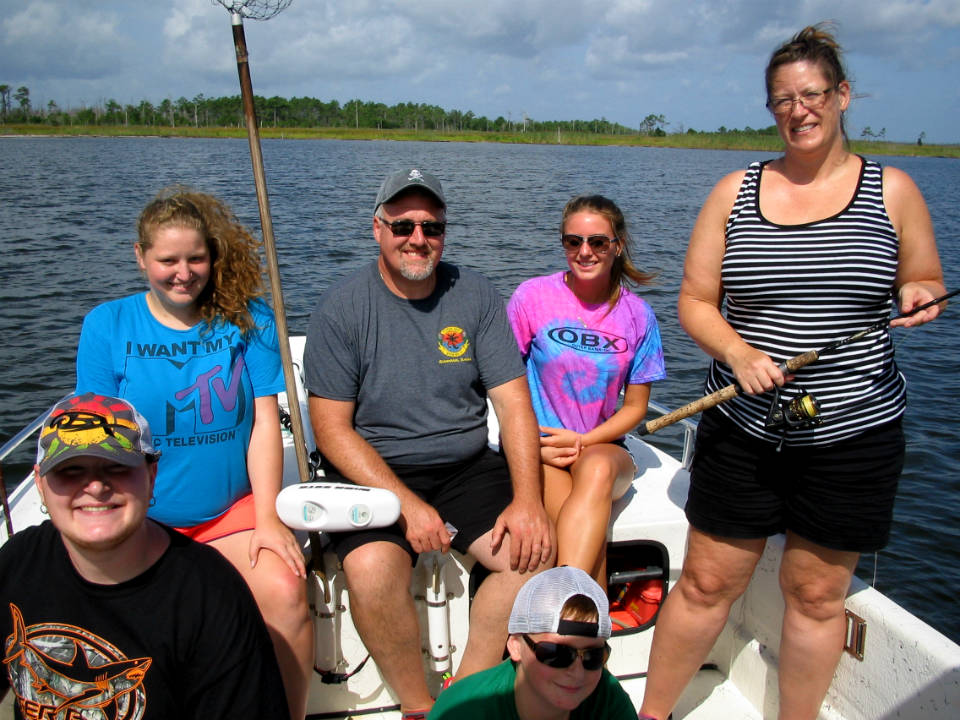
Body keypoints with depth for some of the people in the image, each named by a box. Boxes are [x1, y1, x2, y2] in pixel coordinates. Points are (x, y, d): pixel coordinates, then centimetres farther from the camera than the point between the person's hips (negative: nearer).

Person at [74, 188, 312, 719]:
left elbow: (264, 423, -3)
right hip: (139, 519, 0)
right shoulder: (107, 325, 2)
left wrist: (268, 519, -10)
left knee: (286, 592, -22)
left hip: (234, 509, 0)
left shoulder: (249, 320, 1)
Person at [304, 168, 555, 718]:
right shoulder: (343, 307, -6)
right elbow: (333, 428, -8)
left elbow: (514, 403, -1)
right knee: (371, 570, -28)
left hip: (468, 467, 3)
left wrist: (527, 499, -15)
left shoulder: (476, 296, 2)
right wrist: (407, 503, -18)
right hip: (375, 473, -2)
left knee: (536, 552, -18)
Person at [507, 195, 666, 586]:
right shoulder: (532, 296, -2)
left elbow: (635, 406, 7)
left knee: (596, 470, -37)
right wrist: (535, 446, -12)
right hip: (536, 449, -1)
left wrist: (583, 441, -9)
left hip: (603, 447, 1)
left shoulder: (637, 315, 3)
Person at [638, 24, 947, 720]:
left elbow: (926, 285, 13)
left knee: (817, 593, 12)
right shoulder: (735, 192, 4)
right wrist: (738, 353, -15)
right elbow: (695, 301, 3)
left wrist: (918, 296, -11)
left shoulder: (892, 190, 3)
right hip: (742, 429, 1)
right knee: (707, 584, 8)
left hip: (853, 433, 0)